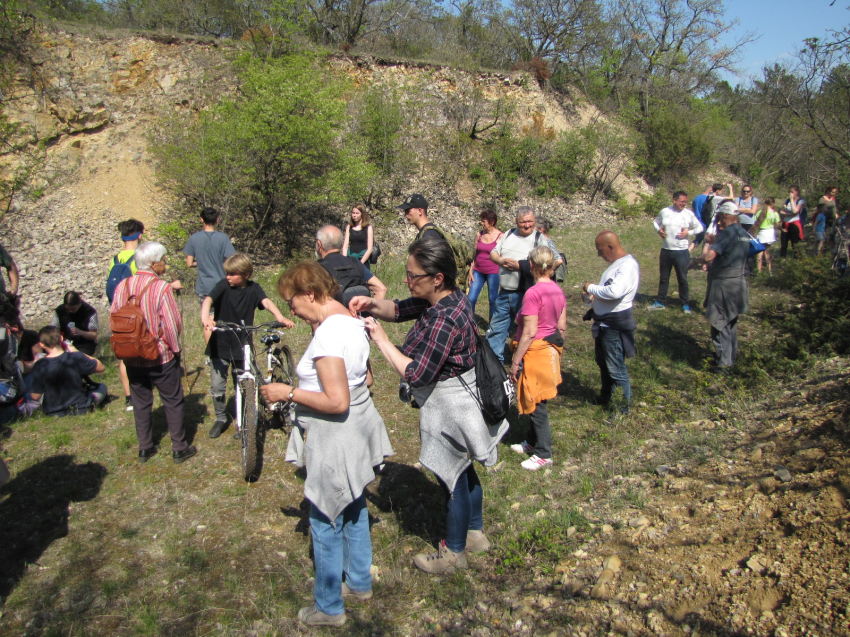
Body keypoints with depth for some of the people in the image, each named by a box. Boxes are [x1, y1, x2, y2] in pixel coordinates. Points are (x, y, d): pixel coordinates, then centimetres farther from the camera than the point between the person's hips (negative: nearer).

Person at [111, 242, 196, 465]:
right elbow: (173, 323, -19)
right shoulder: (162, 288, -18)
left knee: (141, 402, 16)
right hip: (161, 356, -5)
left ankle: (144, 448, 25)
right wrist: (175, 348, -4)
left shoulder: (122, 286, -2)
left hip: (132, 357, 5)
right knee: (172, 401, 9)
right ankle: (179, 448, 16)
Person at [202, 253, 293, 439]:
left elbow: (266, 301, -22)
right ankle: (220, 419, 28)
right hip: (220, 345, 0)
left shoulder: (253, 289, -5)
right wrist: (205, 317, -47)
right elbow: (208, 300, -24)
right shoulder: (223, 285, -8)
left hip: (242, 346, 0)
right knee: (217, 386, 5)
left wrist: (279, 316, -44)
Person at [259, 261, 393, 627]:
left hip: (336, 440, -10)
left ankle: (329, 608, 24)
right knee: (354, 509, 23)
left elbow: (337, 402, -29)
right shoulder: (351, 321, 4)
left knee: (326, 522, 7)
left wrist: (289, 393, -19)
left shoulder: (328, 334, -26)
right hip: (357, 432, 10)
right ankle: (359, 583, 42)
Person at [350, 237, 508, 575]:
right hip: (457, 399, 9)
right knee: (462, 471, 25)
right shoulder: (447, 298, -3)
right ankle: (475, 533, 45)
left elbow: (417, 374, -31)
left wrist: (382, 341, -24)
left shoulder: (445, 319, -32)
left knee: (452, 477, 11)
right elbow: (399, 310, 7)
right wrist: (371, 304, -12)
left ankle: (454, 552, 32)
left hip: (449, 406, -9)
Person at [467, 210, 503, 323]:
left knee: (493, 300, 7)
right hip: (478, 271, 4)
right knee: (471, 299, -2)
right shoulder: (479, 235, 5)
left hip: (493, 272, -4)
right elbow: (475, 255, 12)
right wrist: (471, 271, 9)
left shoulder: (500, 236, -7)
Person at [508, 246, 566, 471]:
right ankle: (532, 442, 36)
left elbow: (529, 333, -22)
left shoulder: (533, 294, -22)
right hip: (550, 350, 9)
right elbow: (562, 327, 10)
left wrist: (515, 362, -16)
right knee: (535, 400, 21)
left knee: (536, 404, 4)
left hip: (535, 352, -9)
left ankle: (544, 454, 15)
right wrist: (557, 349, 23)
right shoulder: (557, 290, 3)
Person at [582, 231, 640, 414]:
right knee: (603, 362, 23)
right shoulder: (615, 263, 10)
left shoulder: (628, 265, -21)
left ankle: (624, 407, 14)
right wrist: (592, 296, 2)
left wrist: (591, 288, -21)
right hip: (604, 322, 10)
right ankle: (606, 398, 41)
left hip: (615, 325, -10)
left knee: (616, 369, -1)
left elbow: (615, 291, -36)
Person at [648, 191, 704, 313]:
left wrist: (689, 232, -11)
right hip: (666, 250, 3)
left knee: (682, 279, 3)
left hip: (681, 251, -2)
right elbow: (656, 221, 19)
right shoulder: (665, 212, 1)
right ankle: (660, 302, 23)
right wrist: (658, 230, -2)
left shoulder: (689, 214, -3)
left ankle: (686, 304, 14)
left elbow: (700, 227, 6)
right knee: (663, 278, 12)